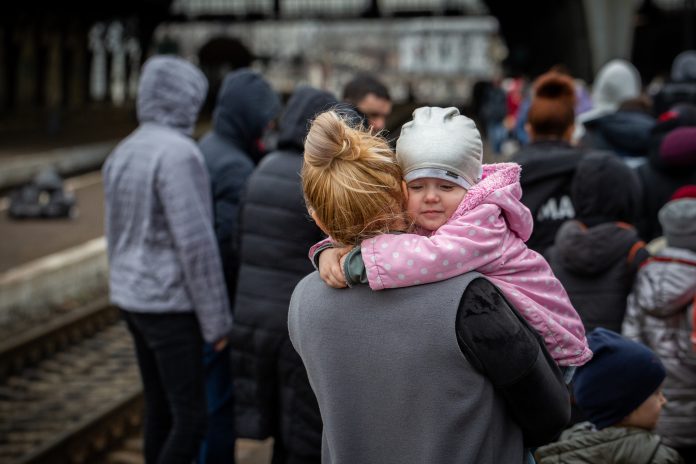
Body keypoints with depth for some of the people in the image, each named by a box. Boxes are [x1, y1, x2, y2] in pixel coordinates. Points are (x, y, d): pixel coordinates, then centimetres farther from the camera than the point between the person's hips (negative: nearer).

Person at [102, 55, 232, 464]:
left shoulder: (124, 153, 8)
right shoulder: (178, 154, -21)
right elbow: (196, 244, -23)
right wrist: (217, 321, -16)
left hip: (135, 299, 9)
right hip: (170, 306, -9)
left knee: (162, 409, 17)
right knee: (192, 420, -3)